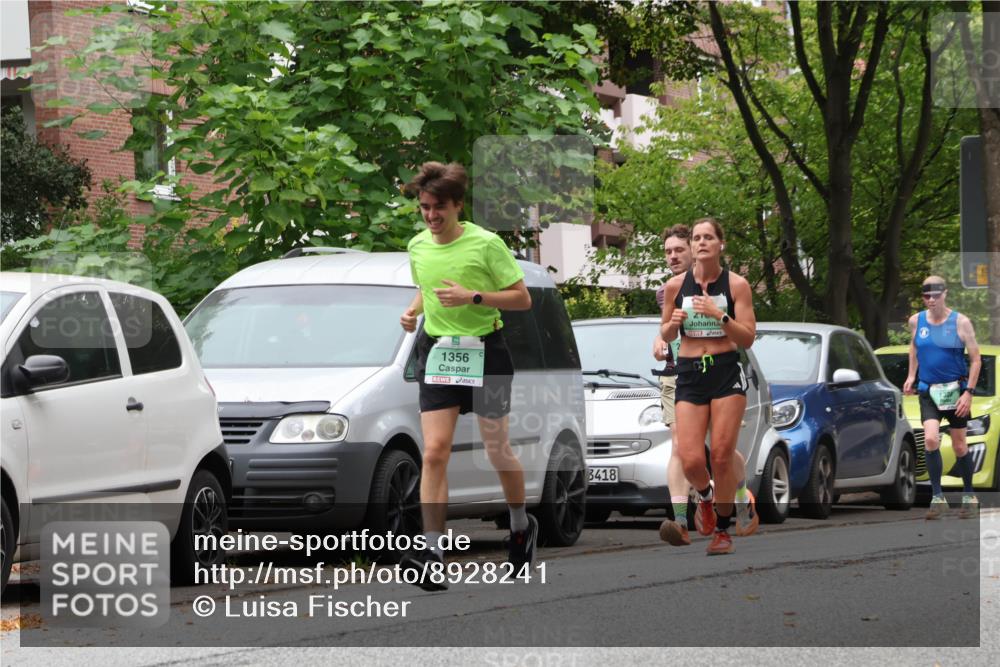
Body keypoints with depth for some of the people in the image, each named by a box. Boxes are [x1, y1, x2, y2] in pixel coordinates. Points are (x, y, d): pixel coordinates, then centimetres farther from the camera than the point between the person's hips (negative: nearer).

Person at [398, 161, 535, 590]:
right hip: (436, 351, 3)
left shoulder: (486, 244, -10)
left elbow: (522, 298, -8)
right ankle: (433, 551, -15)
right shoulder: (417, 247, 6)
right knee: (434, 452, -10)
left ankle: (521, 526, 34)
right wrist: (413, 311, 4)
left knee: (497, 450, 7)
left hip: (484, 352, -3)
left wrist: (473, 297, -20)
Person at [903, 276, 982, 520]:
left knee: (959, 446, 5)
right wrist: (911, 376, 11)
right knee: (930, 440, -18)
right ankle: (937, 498, -14)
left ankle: (969, 496, 23)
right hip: (928, 391, 2)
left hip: (955, 389, -2)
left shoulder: (960, 322, -8)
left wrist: (969, 392, -12)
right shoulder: (916, 321, 2)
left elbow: (976, 359, -5)